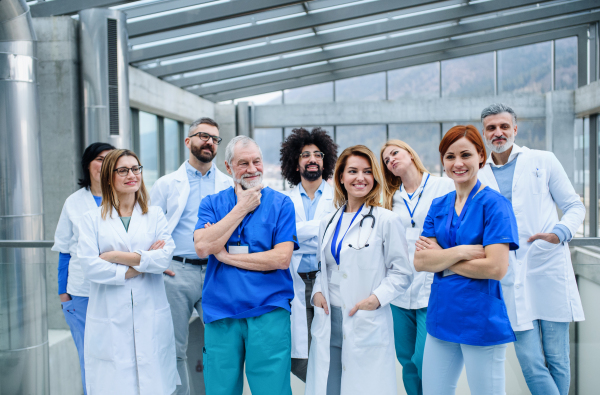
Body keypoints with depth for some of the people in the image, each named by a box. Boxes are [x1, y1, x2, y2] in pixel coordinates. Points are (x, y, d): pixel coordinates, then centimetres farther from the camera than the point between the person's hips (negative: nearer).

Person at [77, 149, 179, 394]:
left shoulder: (155, 215, 10)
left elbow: (165, 257, -5)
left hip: (151, 318, 1)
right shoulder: (91, 219, 7)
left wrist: (116, 256, -8)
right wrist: (144, 262, -7)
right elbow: (89, 266, -7)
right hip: (109, 320, -1)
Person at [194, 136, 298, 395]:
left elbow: (282, 258, -10)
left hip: (269, 313, -2)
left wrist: (227, 256, -8)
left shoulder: (281, 204, 1)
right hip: (220, 315, 2)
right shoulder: (211, 204, 8)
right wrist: (241, 208, -6)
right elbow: (202, 247, -9)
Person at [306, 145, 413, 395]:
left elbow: (402, 273, -3)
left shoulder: (386, 220, -4)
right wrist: (318, 292, 3)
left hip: (367, 325, -4)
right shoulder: (328, 223, 13)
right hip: (329, 323, 5)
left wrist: (377, 298, -16)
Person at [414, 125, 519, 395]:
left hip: (482, 321, -5)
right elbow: (420, 261, -1)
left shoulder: (493, 204, -9)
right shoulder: (438, 206, 8)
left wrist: (441, 258, -9)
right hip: (441, 319, 6)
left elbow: (496, 268, -19)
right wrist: (462, 251, -17)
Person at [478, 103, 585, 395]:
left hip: (550, 271, -1)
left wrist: (560, 232, -12)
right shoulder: (479, 177, 11)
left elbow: (574, 207, 8)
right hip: (511, 280, 1)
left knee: (557, 359, 4)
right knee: (530, 362, -3)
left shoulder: (543, 161, 7)